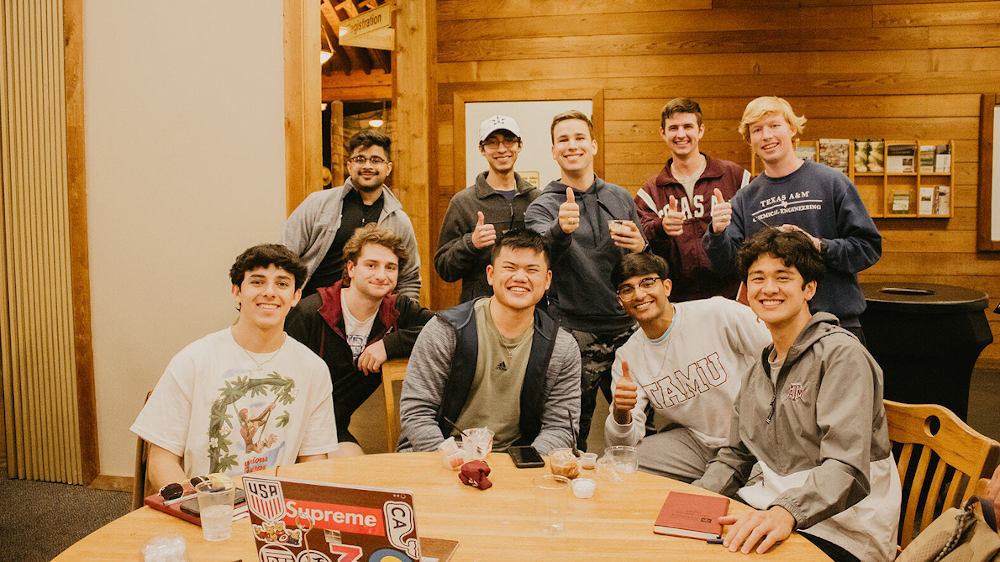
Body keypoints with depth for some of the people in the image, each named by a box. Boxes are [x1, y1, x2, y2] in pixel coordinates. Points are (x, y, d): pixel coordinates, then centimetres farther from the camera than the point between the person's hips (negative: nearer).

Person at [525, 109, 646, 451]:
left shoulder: (621, 198, 11)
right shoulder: (542, 207, -1)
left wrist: (640, 247, -6)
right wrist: (561, 228, -45)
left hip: (625, 329, 4)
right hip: (574, 332, -3)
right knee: (572, 438, 4)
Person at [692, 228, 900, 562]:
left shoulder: (841, 355, -11)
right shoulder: (760, 370, 15)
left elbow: (847, 470, -22)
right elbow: (734, 458, 18)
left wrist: (785, 511, -39)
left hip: (841, 530, -7)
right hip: (769, 509, 7)